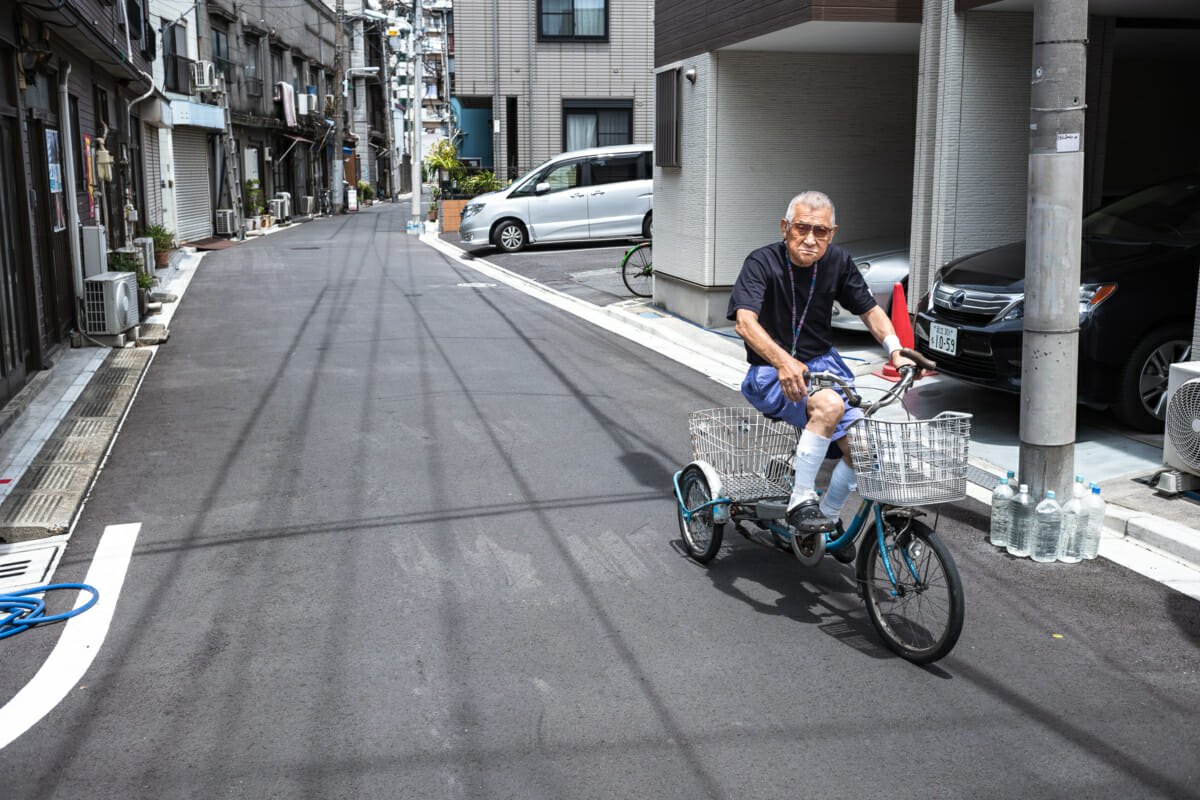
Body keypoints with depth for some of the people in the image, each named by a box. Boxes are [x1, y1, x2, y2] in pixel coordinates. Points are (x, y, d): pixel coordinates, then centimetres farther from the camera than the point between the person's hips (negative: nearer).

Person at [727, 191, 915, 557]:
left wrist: (896, 351, -7)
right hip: (772, 373, -5)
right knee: (829, 405, -35)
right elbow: (745, 323, -30)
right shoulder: (762, 263, -15)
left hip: (823, 363, 5)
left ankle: (828, 515, 13)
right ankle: (800, 502, -23)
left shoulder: (837, 261, 1)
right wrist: (783, 362, -47)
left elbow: (870, 309, 11)